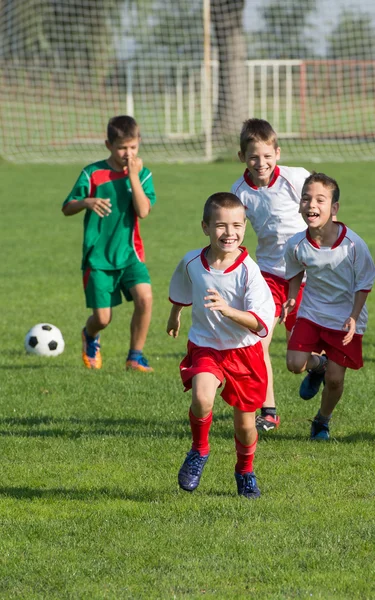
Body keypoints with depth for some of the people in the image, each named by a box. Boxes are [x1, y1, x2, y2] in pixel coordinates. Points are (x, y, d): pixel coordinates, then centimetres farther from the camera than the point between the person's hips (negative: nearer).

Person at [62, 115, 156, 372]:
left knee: (145, 297, -23)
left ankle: (136, 355, -3)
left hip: (129, 253, 1)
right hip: (98, 256, -1)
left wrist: (133, 175, -20)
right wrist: (86, 202, -23)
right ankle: (90, 337, 38)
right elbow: (67, 208, -2)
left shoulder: (142, 173, -1)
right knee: (102, 318, -2)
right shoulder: (93, 174, -5)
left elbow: (143, 211, -15)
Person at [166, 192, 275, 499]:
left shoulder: (248, 271, -20)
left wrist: (228, 310, -43)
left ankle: (245, 471, 40)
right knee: (202, 399, -28)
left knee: (245, 422, 10)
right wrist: (175, 315, 32)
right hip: (205, 346, 1)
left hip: (244, 350, -1)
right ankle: (200, 450, 1)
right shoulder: (192, 263, -11)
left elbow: (261, 322, -27)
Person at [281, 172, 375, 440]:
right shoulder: (297, 245, -13)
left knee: (335, 378, -2)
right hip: (311, 313, 2)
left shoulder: (353, 244, -21)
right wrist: (291, 299, -7)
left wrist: (353, 318, -18)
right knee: (295, 363, -13)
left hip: (345, 318, -2)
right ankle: (317, 365, 24)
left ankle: (322, 421, 27)